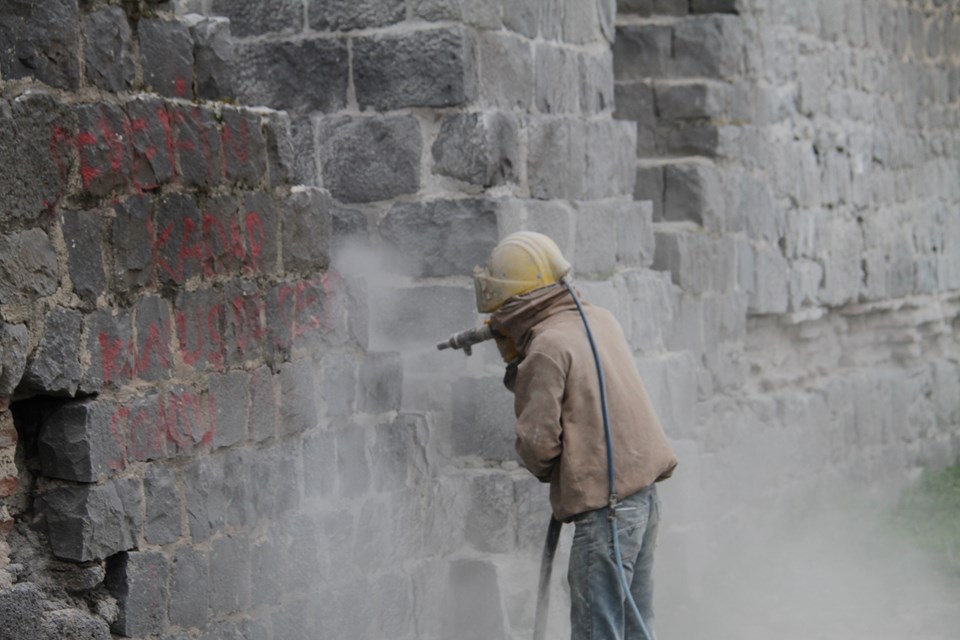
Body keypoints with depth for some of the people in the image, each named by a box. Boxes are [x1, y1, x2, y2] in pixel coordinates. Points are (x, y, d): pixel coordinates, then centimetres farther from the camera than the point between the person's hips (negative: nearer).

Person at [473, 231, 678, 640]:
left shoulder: (547, 348, -14)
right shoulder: (599, 320, 9)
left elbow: (538, 440, -17)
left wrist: (543, 470, 5)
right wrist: (517, 360, 13)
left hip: (604, 502, -9)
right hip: (644, 489, 9)